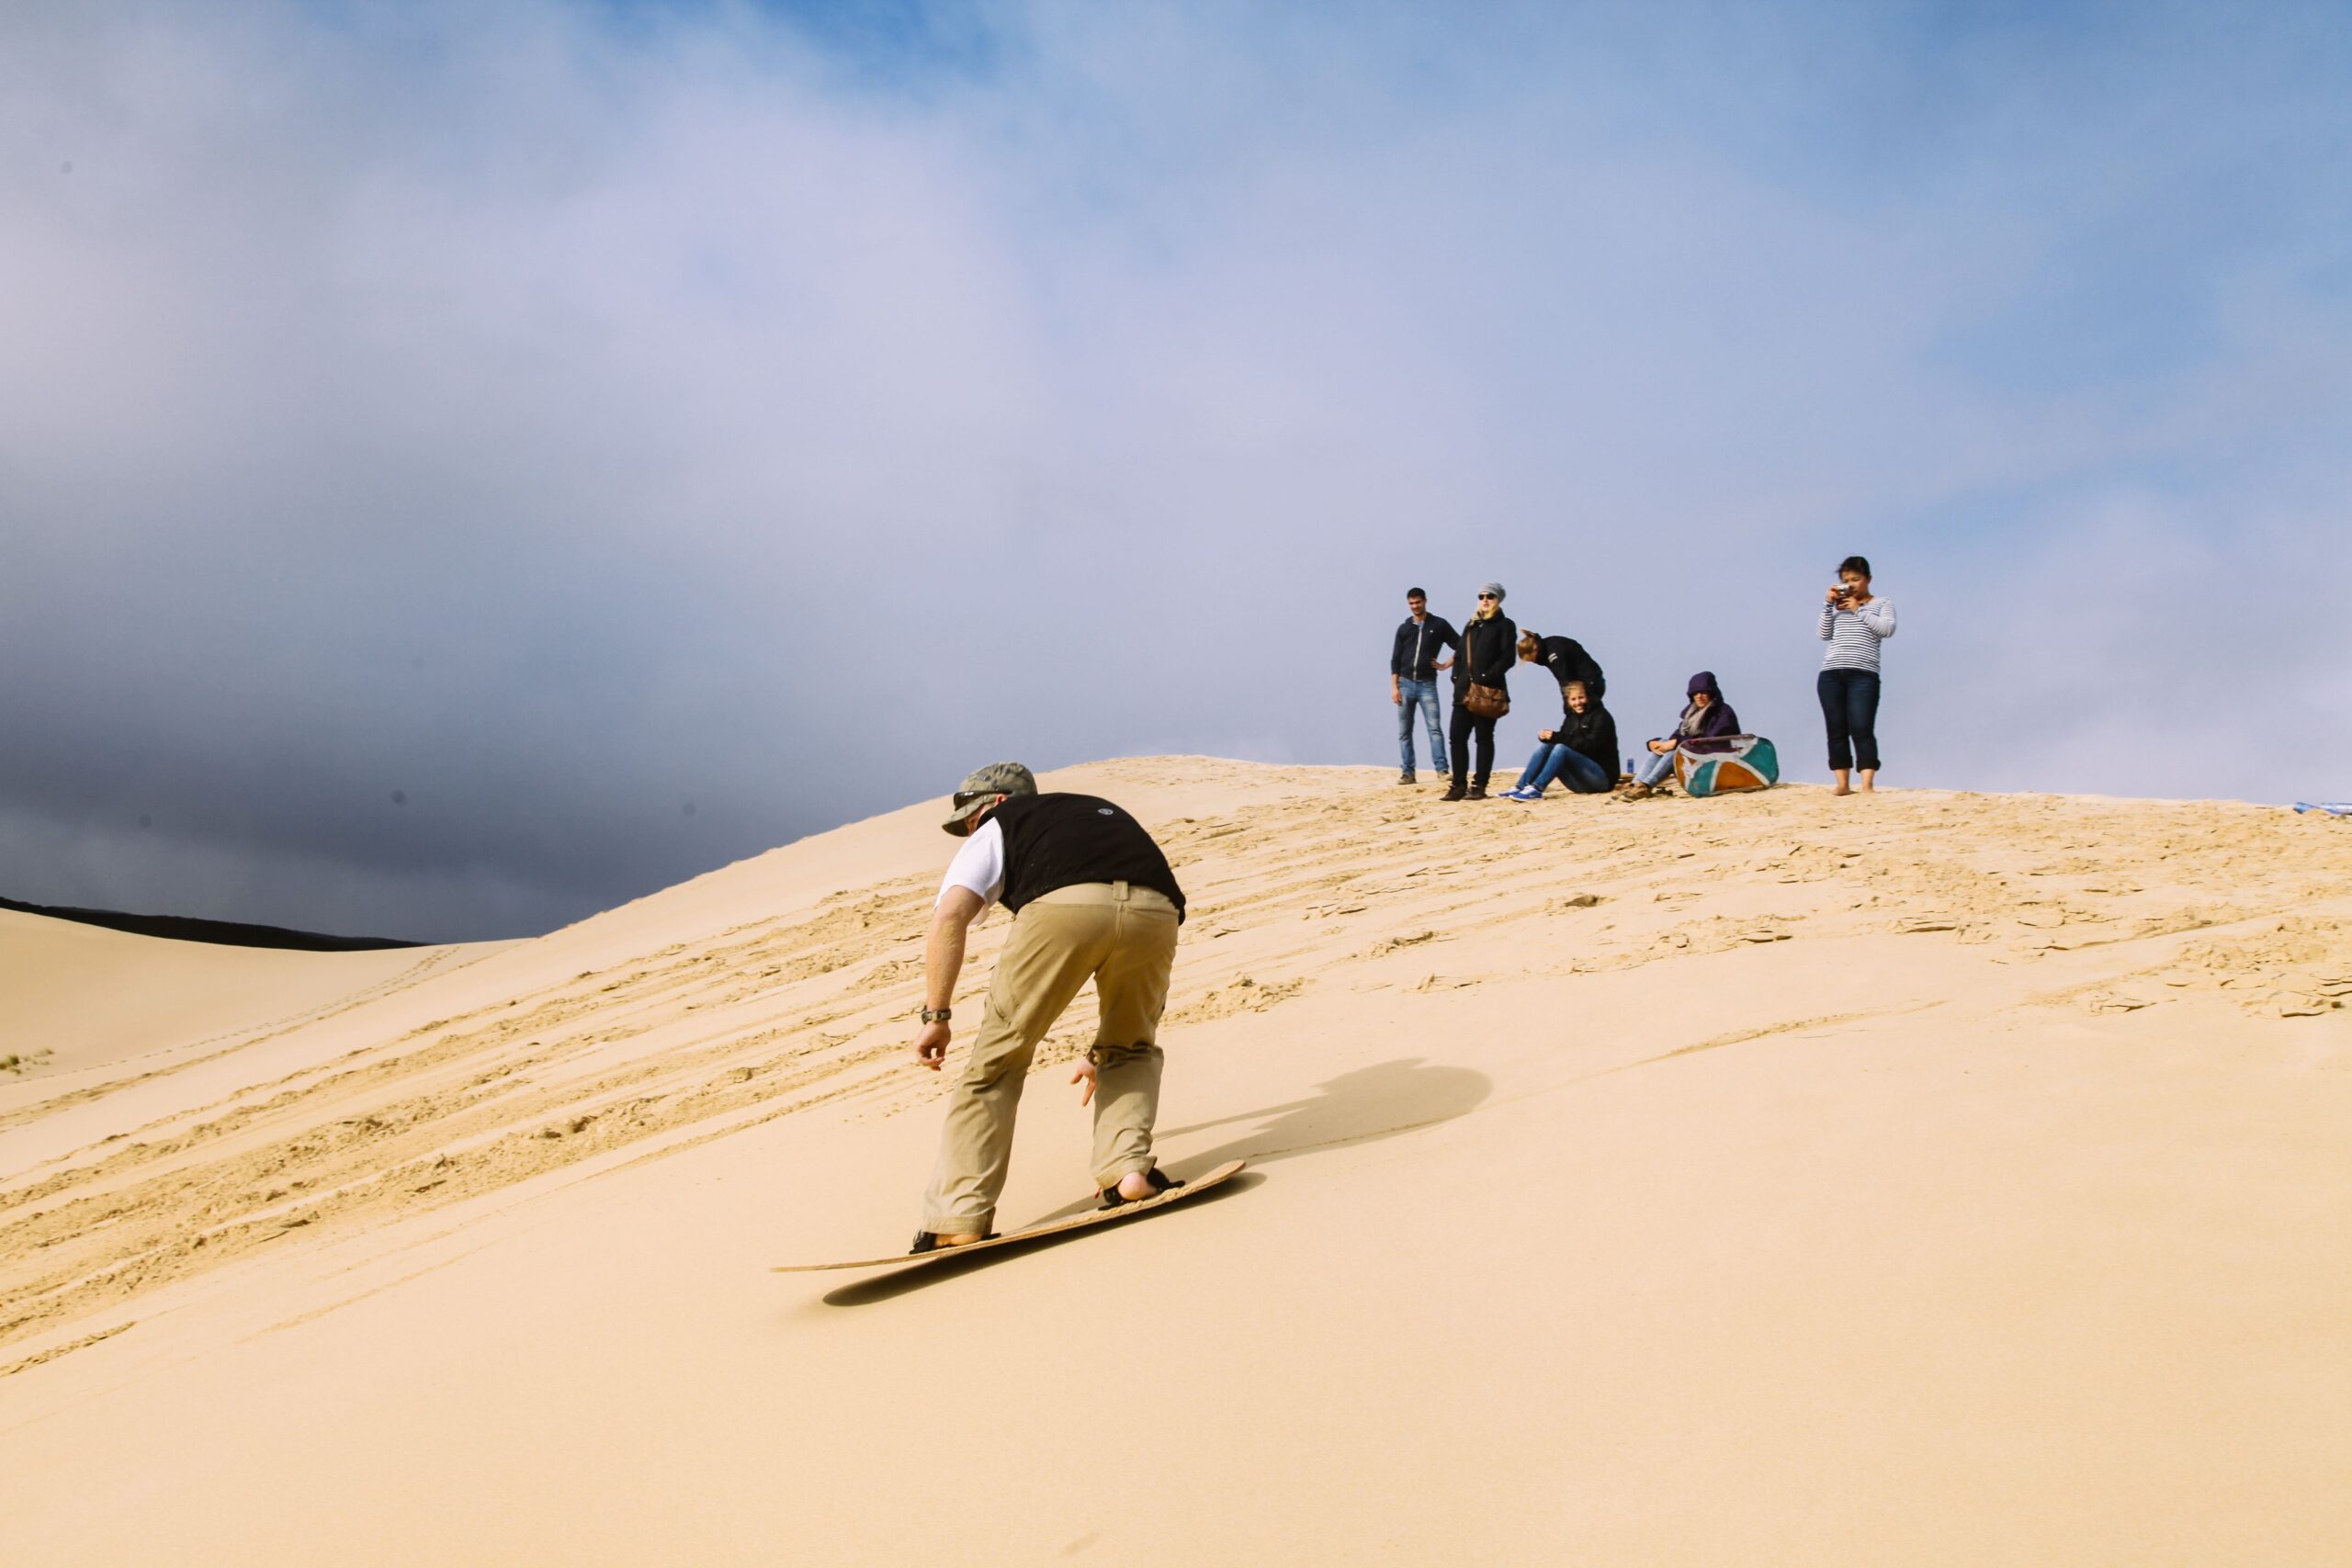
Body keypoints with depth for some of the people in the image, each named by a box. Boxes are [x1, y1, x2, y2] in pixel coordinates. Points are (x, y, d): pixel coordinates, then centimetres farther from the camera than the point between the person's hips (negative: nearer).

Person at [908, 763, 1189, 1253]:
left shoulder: (997, 829, 31)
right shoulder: (1103, 813, 45)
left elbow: (950, 916, 9)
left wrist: (936, 1017, 10)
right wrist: (1102, 1053, 53)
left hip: (1061, 906, -4)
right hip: (1156, 913, 4)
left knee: (997, 1060, 9)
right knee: (1132, 1049, 29)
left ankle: (958, 1218, 4)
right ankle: (1128, 1170, 11)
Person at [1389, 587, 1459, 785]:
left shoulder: (1439, 625, 4)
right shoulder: (1404, 628, 11)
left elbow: (1461, 647, 5)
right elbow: (1395, 659, 8)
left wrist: (1446, 665, -3)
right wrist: (1394, 686, 0)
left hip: (1427, 684, -3)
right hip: (1405, 683, 3)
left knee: (1434, 728, -12)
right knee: (1404, 731, 2)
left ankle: (1442, 770, -14)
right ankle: (1408, 772, 6)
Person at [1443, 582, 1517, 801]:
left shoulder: (1504, 625, 2)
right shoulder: (1471, 626, 21)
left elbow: (1507, 657, -9)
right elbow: (1460, 655, 21)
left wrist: (1485, 679, -16)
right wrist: (1457, 679, 4)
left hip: (1487, 691, -6)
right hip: (1464, 690, 6)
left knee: (1484, 738, -1)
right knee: (1457, 736, 1)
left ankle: (1479, 786, 2)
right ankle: (1458, 785, 7)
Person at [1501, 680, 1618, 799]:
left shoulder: (1600, 716, -7)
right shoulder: (1571, 717, 13)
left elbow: (1589, 746, -20)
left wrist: (1557, 737, -23)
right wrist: (1547, 737, -13)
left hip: (1602, 778, -7)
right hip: (1579, 780, 7)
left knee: (1561, 748, -28)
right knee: (1544, 745, -10)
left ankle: (1536, 790, -37)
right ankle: (1520, 787, -21)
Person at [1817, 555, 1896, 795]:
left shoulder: (1881, 604, 13)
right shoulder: (1837, 607, 20)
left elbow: (1887, 629, -4)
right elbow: (1824, 635, 12)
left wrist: (1858, 610, -3)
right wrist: (1828, 605, 4)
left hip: (1863, 674, -3)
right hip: (1830, 674, 4)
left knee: (1862, 729, -14)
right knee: (1836, 731, 0)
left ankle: (1867, 784, -18)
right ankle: (1842, 784, 2)